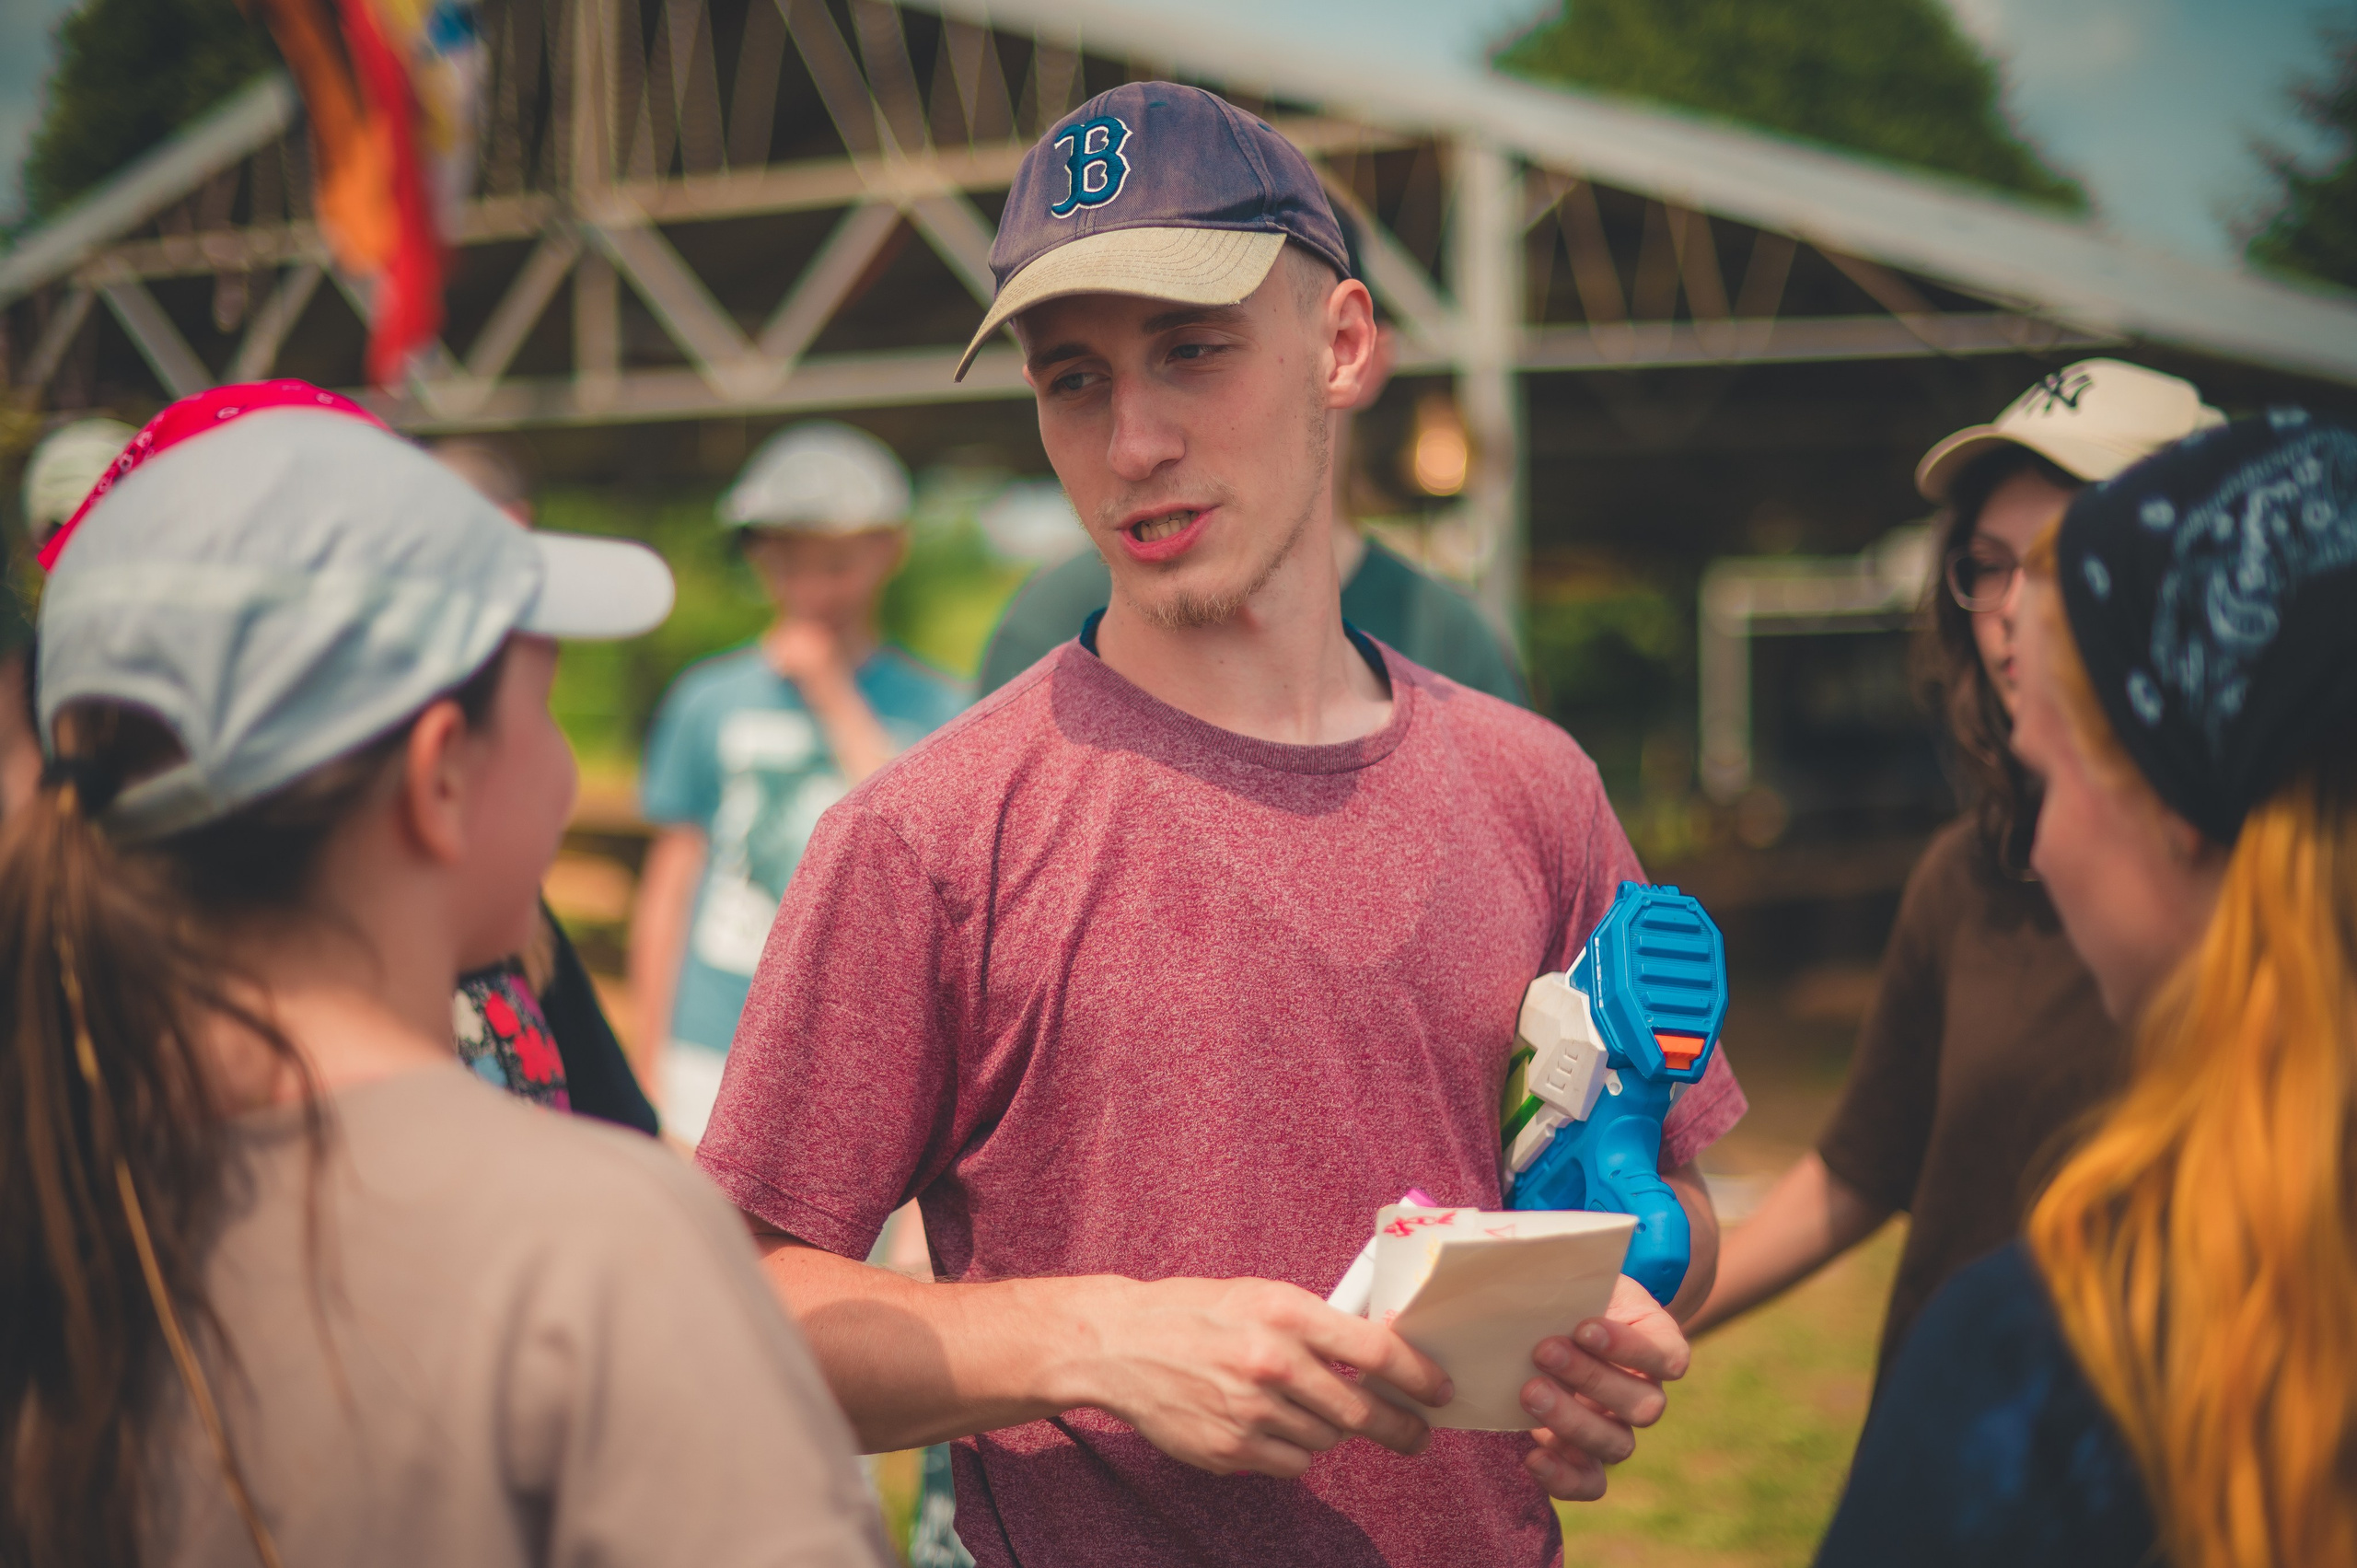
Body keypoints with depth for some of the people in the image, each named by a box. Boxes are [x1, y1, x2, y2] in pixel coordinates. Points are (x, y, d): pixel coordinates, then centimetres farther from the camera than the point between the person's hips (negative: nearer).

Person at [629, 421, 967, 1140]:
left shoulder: (935, 709, 5)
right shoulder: (710, 700, 6)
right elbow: (669, 884, 9)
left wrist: (836, 700, -8)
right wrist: (652, 1073, 8)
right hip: (716, 1058, 1)